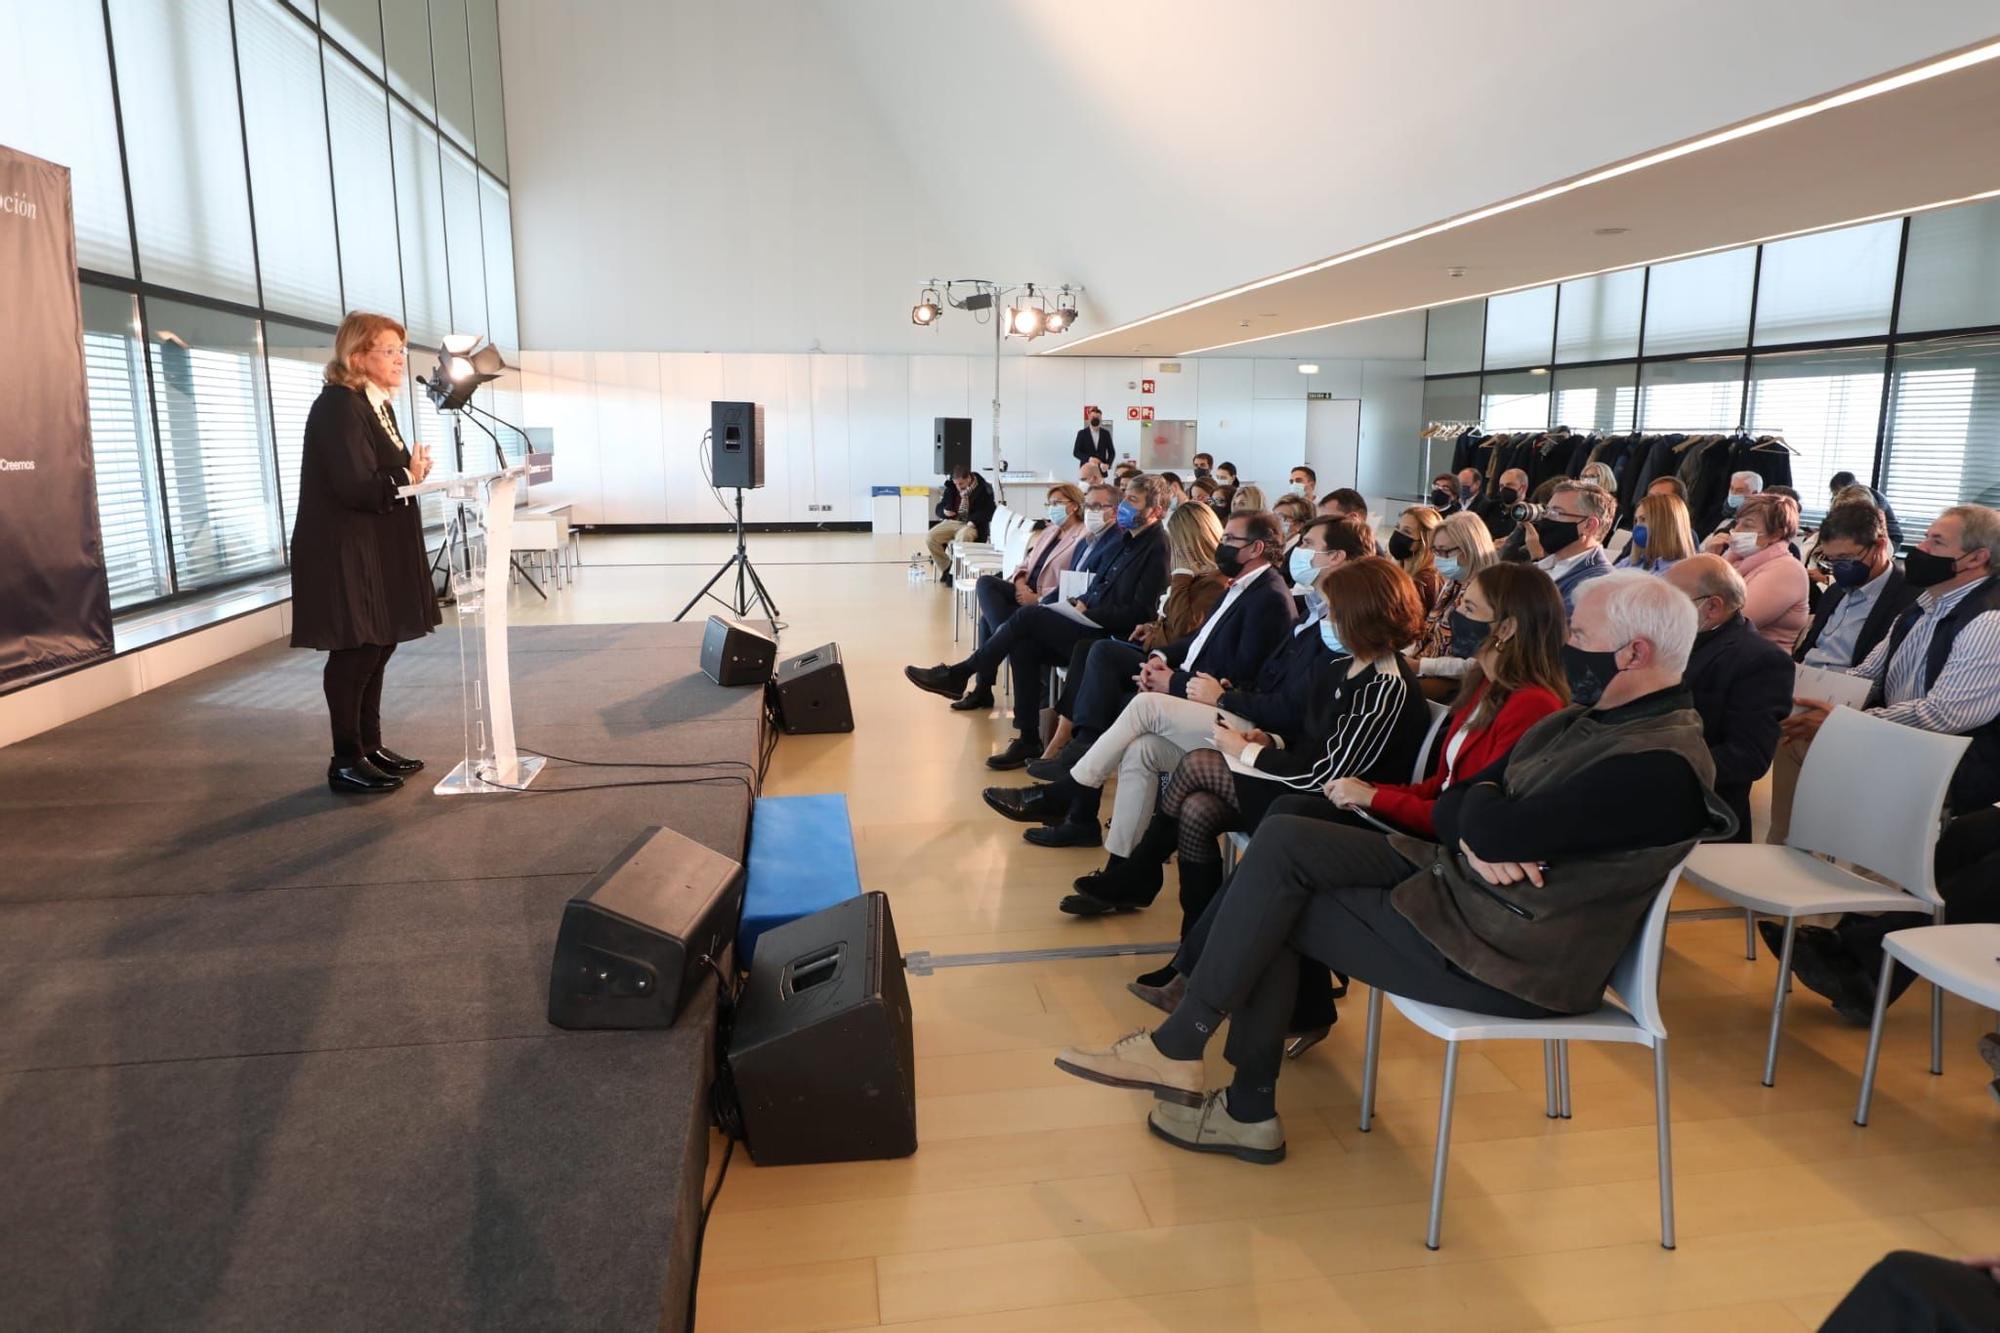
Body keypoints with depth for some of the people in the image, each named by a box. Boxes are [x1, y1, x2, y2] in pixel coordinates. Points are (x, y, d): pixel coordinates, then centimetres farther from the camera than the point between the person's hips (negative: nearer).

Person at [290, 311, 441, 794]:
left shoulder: (380, 406, 14)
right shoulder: (337, 406, -15)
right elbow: (354, 486, -23)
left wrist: (415, 472, -4)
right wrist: (409, 477, -11)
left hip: (379, 550, 9)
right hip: (346, 552, -9)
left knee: (377, 647, 13)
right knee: (354, 652, -4)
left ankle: (370, 746, 23)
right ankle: (346, 762, 6)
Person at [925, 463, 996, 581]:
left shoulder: (983, 489, -1)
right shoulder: (951, 488, 12)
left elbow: (989, 511, -4)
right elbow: (938, 509, 20)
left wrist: (973, 521, -20)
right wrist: (944, 511, -5)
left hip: (971, 525, -4)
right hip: (951, 522, 5)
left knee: (962, 538, -40)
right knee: (930, 538, -23)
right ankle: (945, 569, -8)